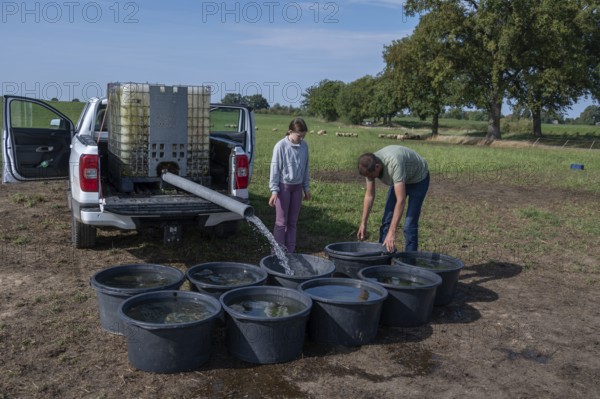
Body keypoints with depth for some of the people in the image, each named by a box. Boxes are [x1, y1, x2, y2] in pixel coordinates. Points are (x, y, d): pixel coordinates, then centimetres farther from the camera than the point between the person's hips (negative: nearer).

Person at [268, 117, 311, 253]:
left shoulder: (304, 146, 2)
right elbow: (275, 169, -11)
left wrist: (306, 187, 13)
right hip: (283, 186, -5)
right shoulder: (281, 146, -13)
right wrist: (274, 190, -14)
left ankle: (290, 251, 18)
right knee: (281, 222, -1)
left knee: (292, 221, 10)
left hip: (297, 187, 5)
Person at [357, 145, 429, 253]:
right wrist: (363, 224, -9)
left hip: (418, 178, -6)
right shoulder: (370, 165, -21)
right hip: (400, 179, 6)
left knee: (410, 224, -13)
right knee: (387, 219, 3)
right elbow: (369, 195, -9)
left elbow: (401, 200, -46)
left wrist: (392, 232, -49)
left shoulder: (394, 163, -43)